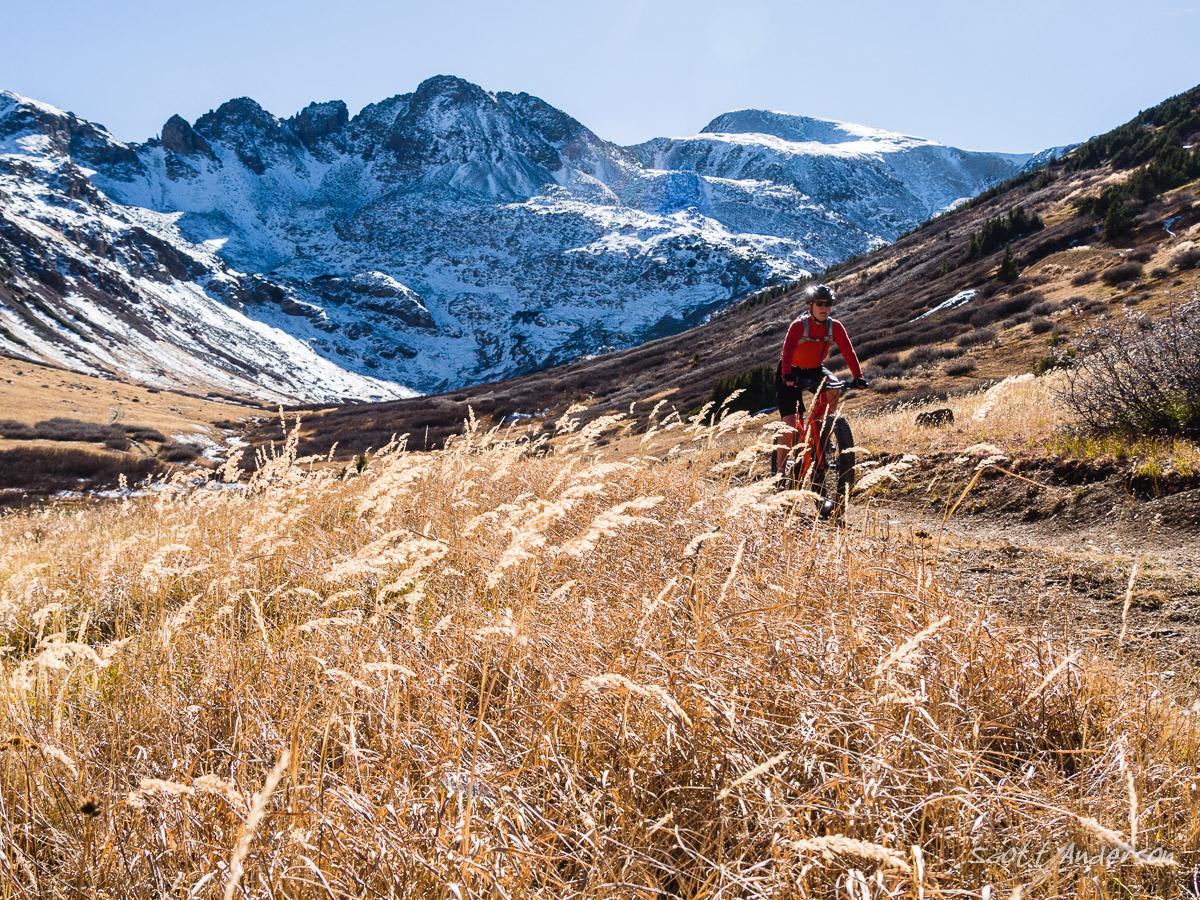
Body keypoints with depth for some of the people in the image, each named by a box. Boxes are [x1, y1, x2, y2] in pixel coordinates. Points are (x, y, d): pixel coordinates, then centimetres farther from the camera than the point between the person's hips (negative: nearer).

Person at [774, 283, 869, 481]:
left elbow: (848, 351, -18)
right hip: (792, 372, -4)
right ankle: (781, 470, -1)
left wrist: (858, 377, -30)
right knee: (790, 425, -12)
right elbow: (787, 352, -34)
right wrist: (787, 376, -50)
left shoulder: (835, 327, -13)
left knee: (834, 389, -30)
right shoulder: (798, 326, -23)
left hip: (815, 370, 4)